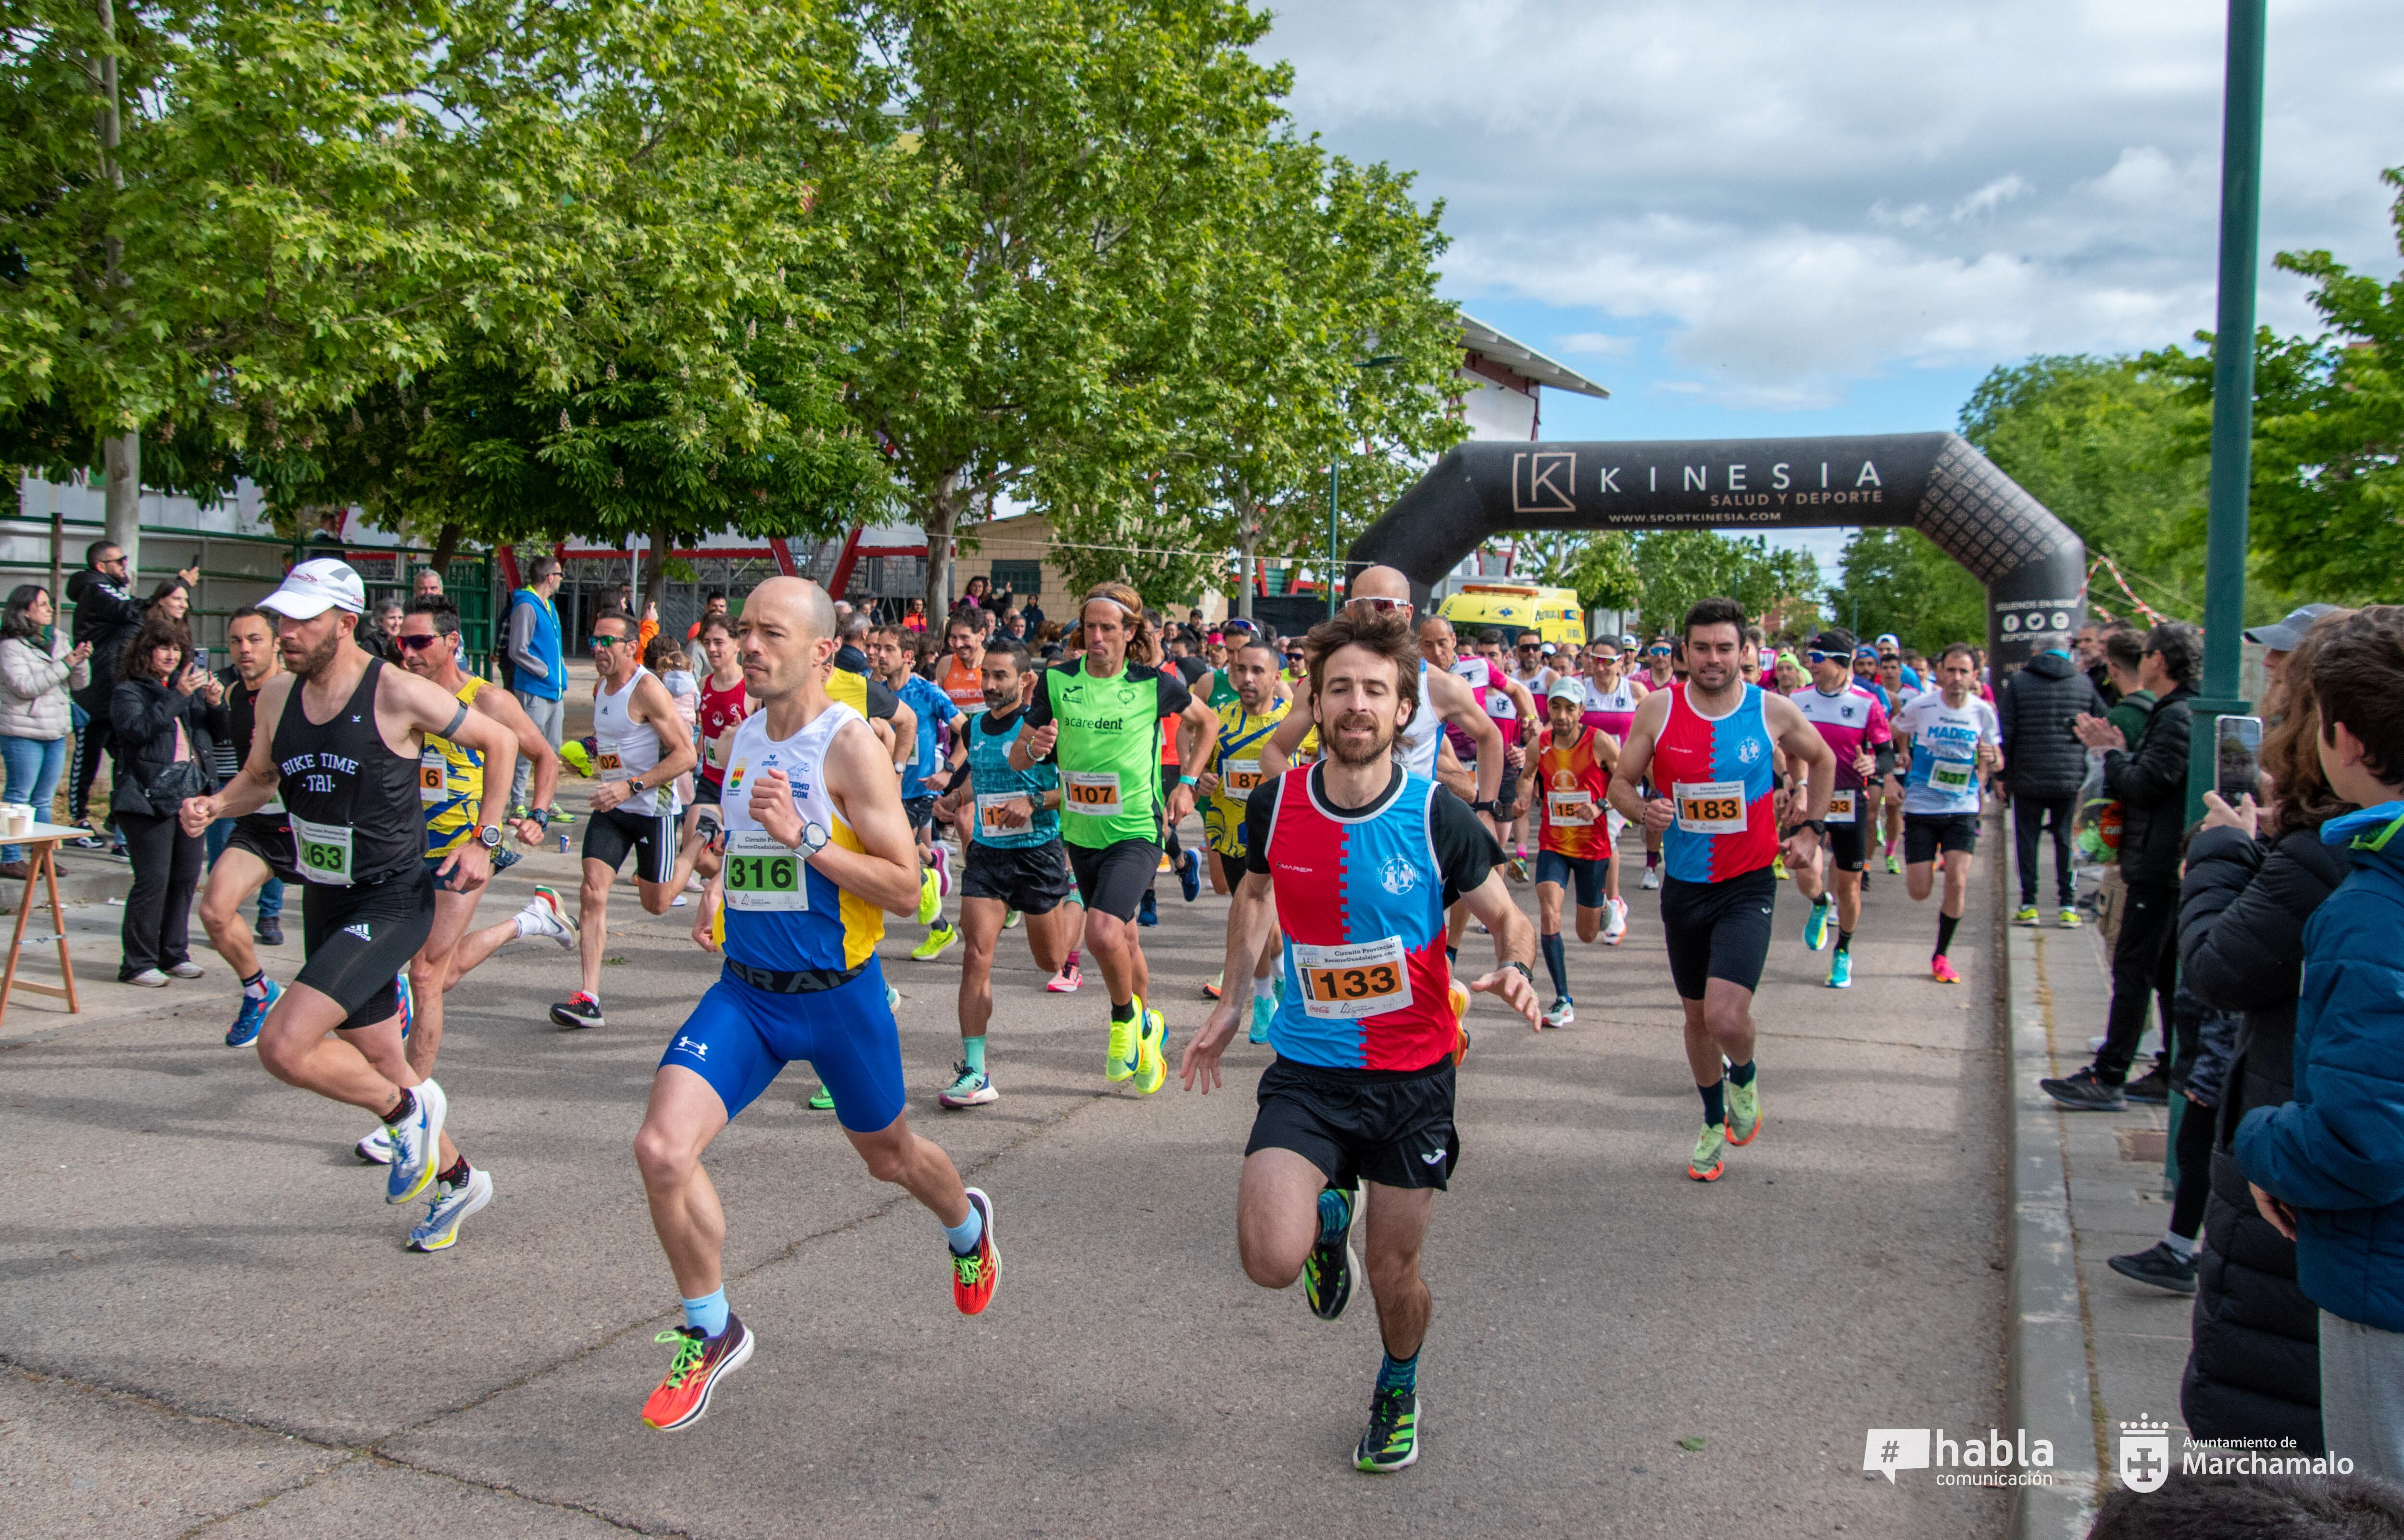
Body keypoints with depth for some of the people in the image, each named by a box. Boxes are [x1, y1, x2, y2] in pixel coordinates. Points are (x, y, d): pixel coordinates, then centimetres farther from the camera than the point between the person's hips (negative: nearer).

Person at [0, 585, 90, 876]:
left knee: (44, 800, 12)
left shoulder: (59, 640, 11)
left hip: (57, 733, 6)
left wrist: (81, 661, -10)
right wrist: (65, 664, -21)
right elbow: (25, 687, -20)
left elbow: (79, 684, 10)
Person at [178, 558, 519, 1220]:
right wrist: (213, 807, -3)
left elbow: (499, 742, -5)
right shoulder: (277, 697, 1)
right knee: (380, 1061, 17)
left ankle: (406, 1109, 5)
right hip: (324, 904, 7)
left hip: (392, 903, -7)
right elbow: (260, 779, 18)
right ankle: (456, 1176, 39)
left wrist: (484, 839, -9)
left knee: (282, 1047, -21)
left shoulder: (399, 695, -16)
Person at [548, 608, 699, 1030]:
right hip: (612, 807, 6)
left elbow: (686, 755, -22)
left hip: (654, 808, -6)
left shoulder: (647, 688, -17)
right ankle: (589, 998, -11)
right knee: (593, 892, -10)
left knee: (656, 903, 7)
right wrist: (594, 748, 12)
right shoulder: (600, 689, 8)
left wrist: (632, 786, -27)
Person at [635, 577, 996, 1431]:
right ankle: (711, 1332, 7)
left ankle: (967, 1226, 55)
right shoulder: (741, 735, 5)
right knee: (661, 1149, -16)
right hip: (744, 991, 5)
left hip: (837, 996, -4)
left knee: (889, 1155, 18)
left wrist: (805, 838, -27)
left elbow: (905, 889, -18)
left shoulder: (851, 745, -15)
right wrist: (716, 891, 6)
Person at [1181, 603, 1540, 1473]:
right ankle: (1328, 1213, 19)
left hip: (1413, 1074, -1)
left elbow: (1507, 915, 0)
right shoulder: (1275, 805, -7)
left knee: (1395, 1273, 11)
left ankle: (1398, 1388, 45)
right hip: (1306, 1070, 1)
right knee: (1272, 1260, -18)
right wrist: (1230, 1003, 12)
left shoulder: (1437, 818, -13)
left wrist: (1513, 967, -22)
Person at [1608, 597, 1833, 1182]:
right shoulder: (1658, 710, -6)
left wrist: (1811, 829, 8)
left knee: (1726, 1017, -19)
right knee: (1697, 1017, 15)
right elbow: (1620, 782, 1)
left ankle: (1744, 1078, 17)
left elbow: (1821, 761, 14)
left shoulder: (1774, 711, -6)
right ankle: (1715, 1123, 38)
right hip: (1683, 887, 2)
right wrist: (1645, 811, -20)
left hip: (1747, 887, -2)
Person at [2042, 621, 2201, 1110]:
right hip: (2167, 865, 10)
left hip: (2159, 867, -10)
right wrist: (2117, 749, 4)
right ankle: (2174, 1073, 20)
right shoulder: (2174, 712, 15)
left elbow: (2143, 785, -22)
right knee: (2168, 972, 14)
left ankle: (2108, 1078, -4)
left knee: (2133, 970, -7)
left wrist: (2113, 751, -7)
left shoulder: (2177, 717, -17)